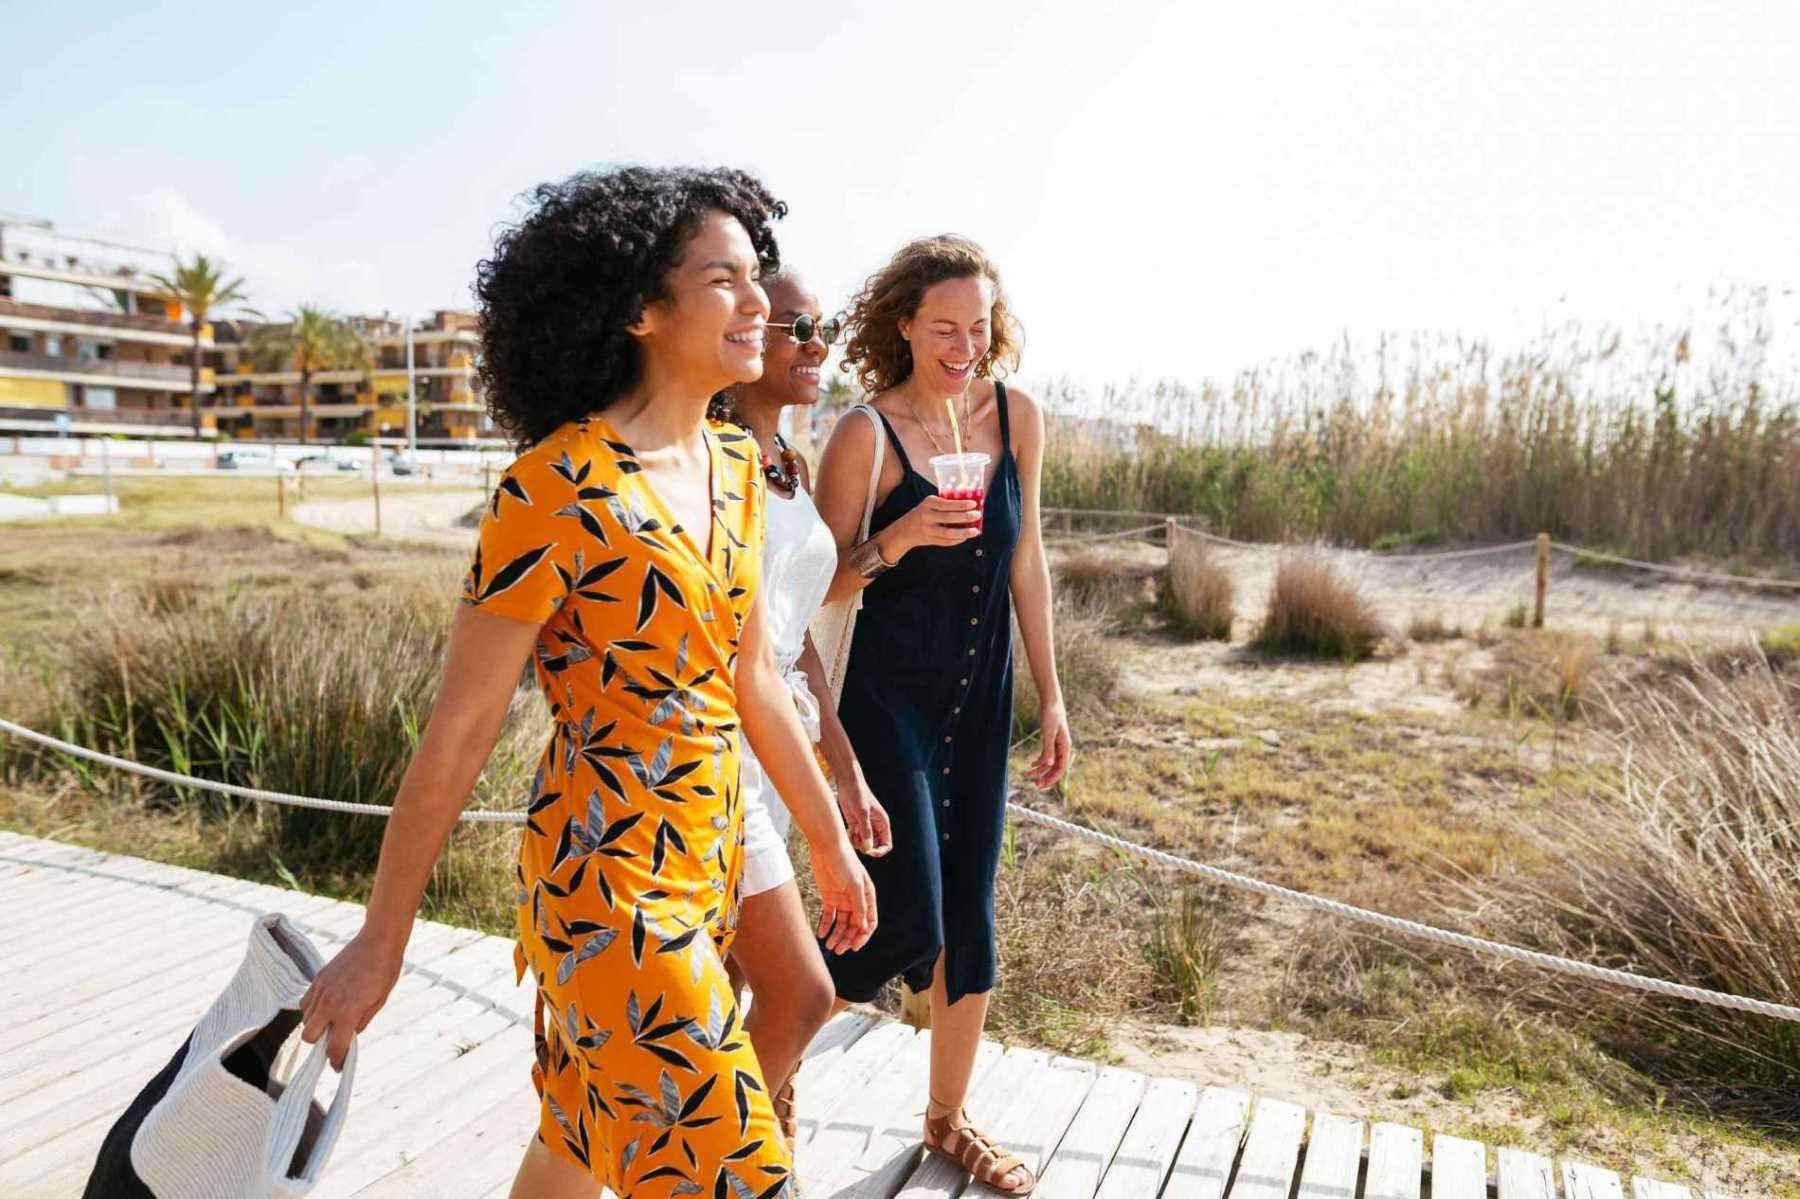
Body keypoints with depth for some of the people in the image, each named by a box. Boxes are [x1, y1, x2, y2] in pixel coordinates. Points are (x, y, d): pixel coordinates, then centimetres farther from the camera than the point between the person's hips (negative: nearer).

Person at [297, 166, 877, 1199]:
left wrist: (829, 842, 16)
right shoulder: (562, 484, -19)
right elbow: (461, 727, -14)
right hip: (610, 872, -7)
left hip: (712, 855, 7)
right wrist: (382, 942, -6)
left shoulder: (737, 465, 5)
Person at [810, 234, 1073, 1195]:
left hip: (980, 698, 5)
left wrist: (1050, 695, 8)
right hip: (887, 696, -5)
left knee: (970, 914, 12)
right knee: (908, 920, -6)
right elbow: (821, 583, -8)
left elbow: (1026, 561, 8)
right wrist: (901, 538, -26)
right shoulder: (867, 434, -13)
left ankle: (948, 1119, 33)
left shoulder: (1017, 416, 1)